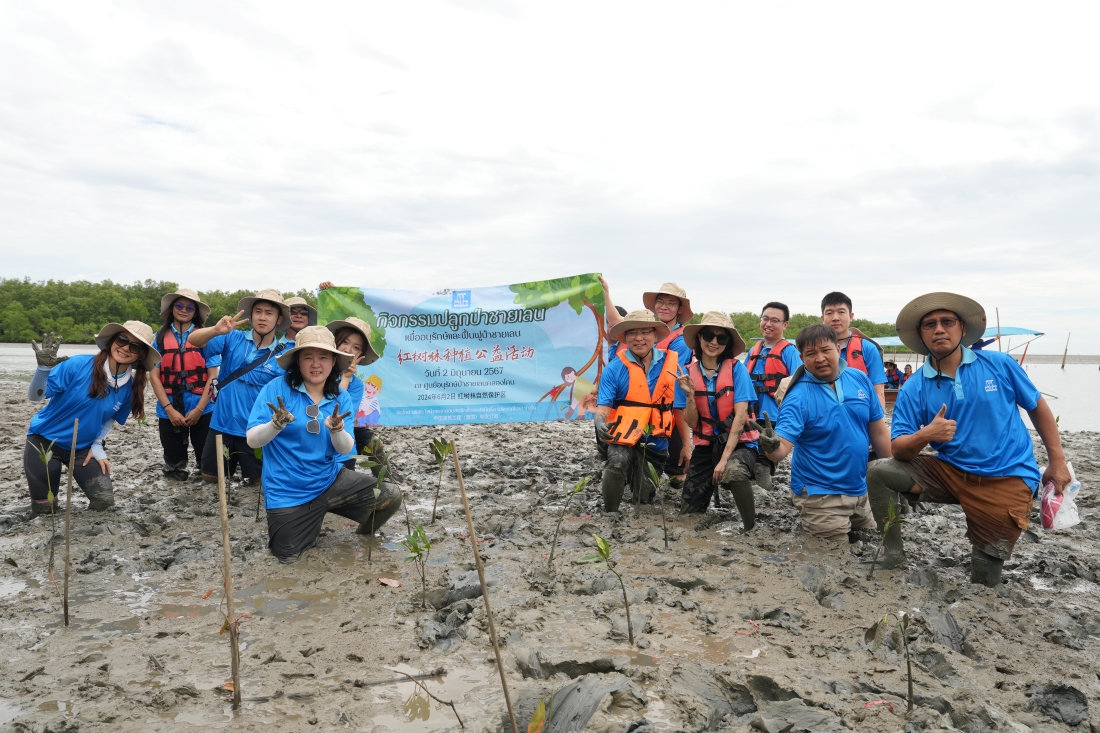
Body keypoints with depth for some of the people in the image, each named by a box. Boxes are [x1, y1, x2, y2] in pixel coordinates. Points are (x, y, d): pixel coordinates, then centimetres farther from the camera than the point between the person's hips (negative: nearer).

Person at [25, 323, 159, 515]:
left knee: (104, 501, -8)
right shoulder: (78, 365, -23)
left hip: (83, 447, 3)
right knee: (43, 509, 3)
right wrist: (44, 368, -38)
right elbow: (35, 396, -21)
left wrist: (97, 445, -3)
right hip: (45, 440, -3)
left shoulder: (130, 387, -10)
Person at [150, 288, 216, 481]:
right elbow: (154, 376, 0)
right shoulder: (159, 338, 3)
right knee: (174, 467, 11)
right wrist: (169, 409, -10)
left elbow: (212, 375, -3)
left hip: (202, 410, -1)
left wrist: (199, 408, -10)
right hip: (169, 412, 1)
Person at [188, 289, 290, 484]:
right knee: (210, 476, 16)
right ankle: (231, 466, 42)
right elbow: (193, 340, -14)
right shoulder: (233, 339, -4)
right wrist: (216, 330, -34)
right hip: (222, 424, 2)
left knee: (256, 480, 11)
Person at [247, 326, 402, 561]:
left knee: (391, 496, -11)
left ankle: (363, 536, 20)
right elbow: (252, 440, -15)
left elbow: (345, 449, -8)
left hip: (330, 480, 2)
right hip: (287, 491, -2)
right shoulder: (276, 388, -13)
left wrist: (337, 429, -30)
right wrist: (277, 423, -35)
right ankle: (313, 519, 32)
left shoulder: (341, 398, -2)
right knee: (287, 554, 1)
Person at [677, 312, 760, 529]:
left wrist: (724, 458, -20)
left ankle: (750, 527, -13)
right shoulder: (689, 372, -1)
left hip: (739, 444, -3)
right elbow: (692, 423, -1)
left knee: (733, 471, -38)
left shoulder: (736, 368, -10)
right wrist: (690, 395, -19)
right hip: (706, 446, 4)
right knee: (688, 513, 2)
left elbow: (740, 415, -14)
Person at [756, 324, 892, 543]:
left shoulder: (860, 379, -2)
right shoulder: (799, 397, -17)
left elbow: (878, 431, 6)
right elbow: (782, 448, -26)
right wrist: (772, 446, -49)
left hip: (861, 491, 6)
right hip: (821, 496, -6)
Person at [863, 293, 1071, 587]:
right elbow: (899, 449, -10)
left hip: (1007, 479, -1)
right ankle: (894, 553, -5)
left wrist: (1058, 461, 6)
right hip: (949, 472, 1)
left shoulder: (1000, 365, -4)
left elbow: (1037, 407, 9)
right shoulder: (914, 389, -6)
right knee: (879, 472, -17)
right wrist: (924, 435, -32)